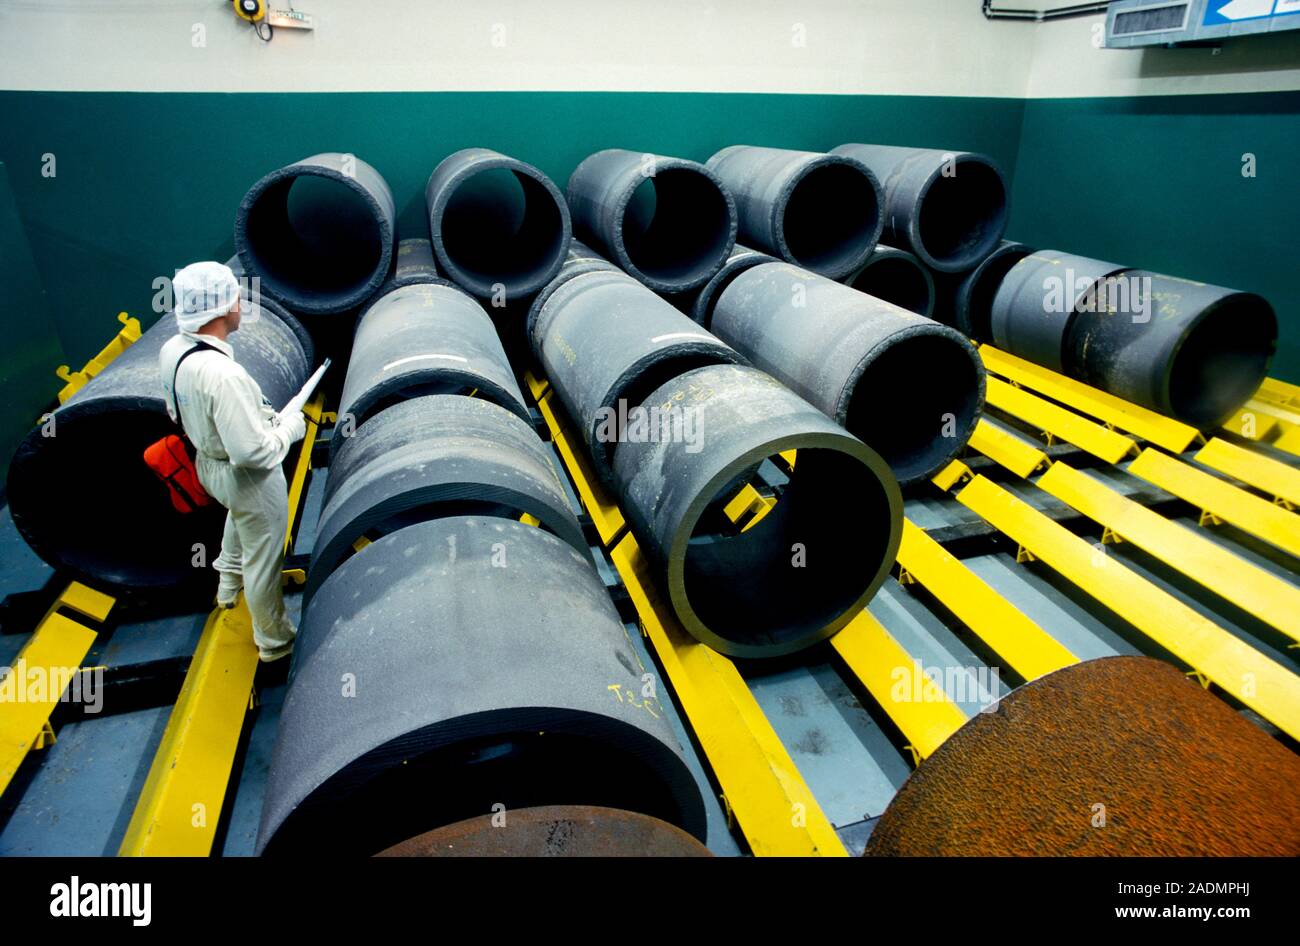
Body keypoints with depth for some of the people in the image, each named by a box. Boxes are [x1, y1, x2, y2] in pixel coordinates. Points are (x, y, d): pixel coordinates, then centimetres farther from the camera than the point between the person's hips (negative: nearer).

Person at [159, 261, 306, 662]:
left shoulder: (171, 350, -9)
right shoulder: (223, 375, -36)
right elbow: (253, 451, -32)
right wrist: (288, 426, -14)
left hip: (207, 462, 9)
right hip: (248, 477, -9)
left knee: (239, 515, 40)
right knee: (263, 560, 12)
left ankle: (228, 583, 60)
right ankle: (274, 639, 32)